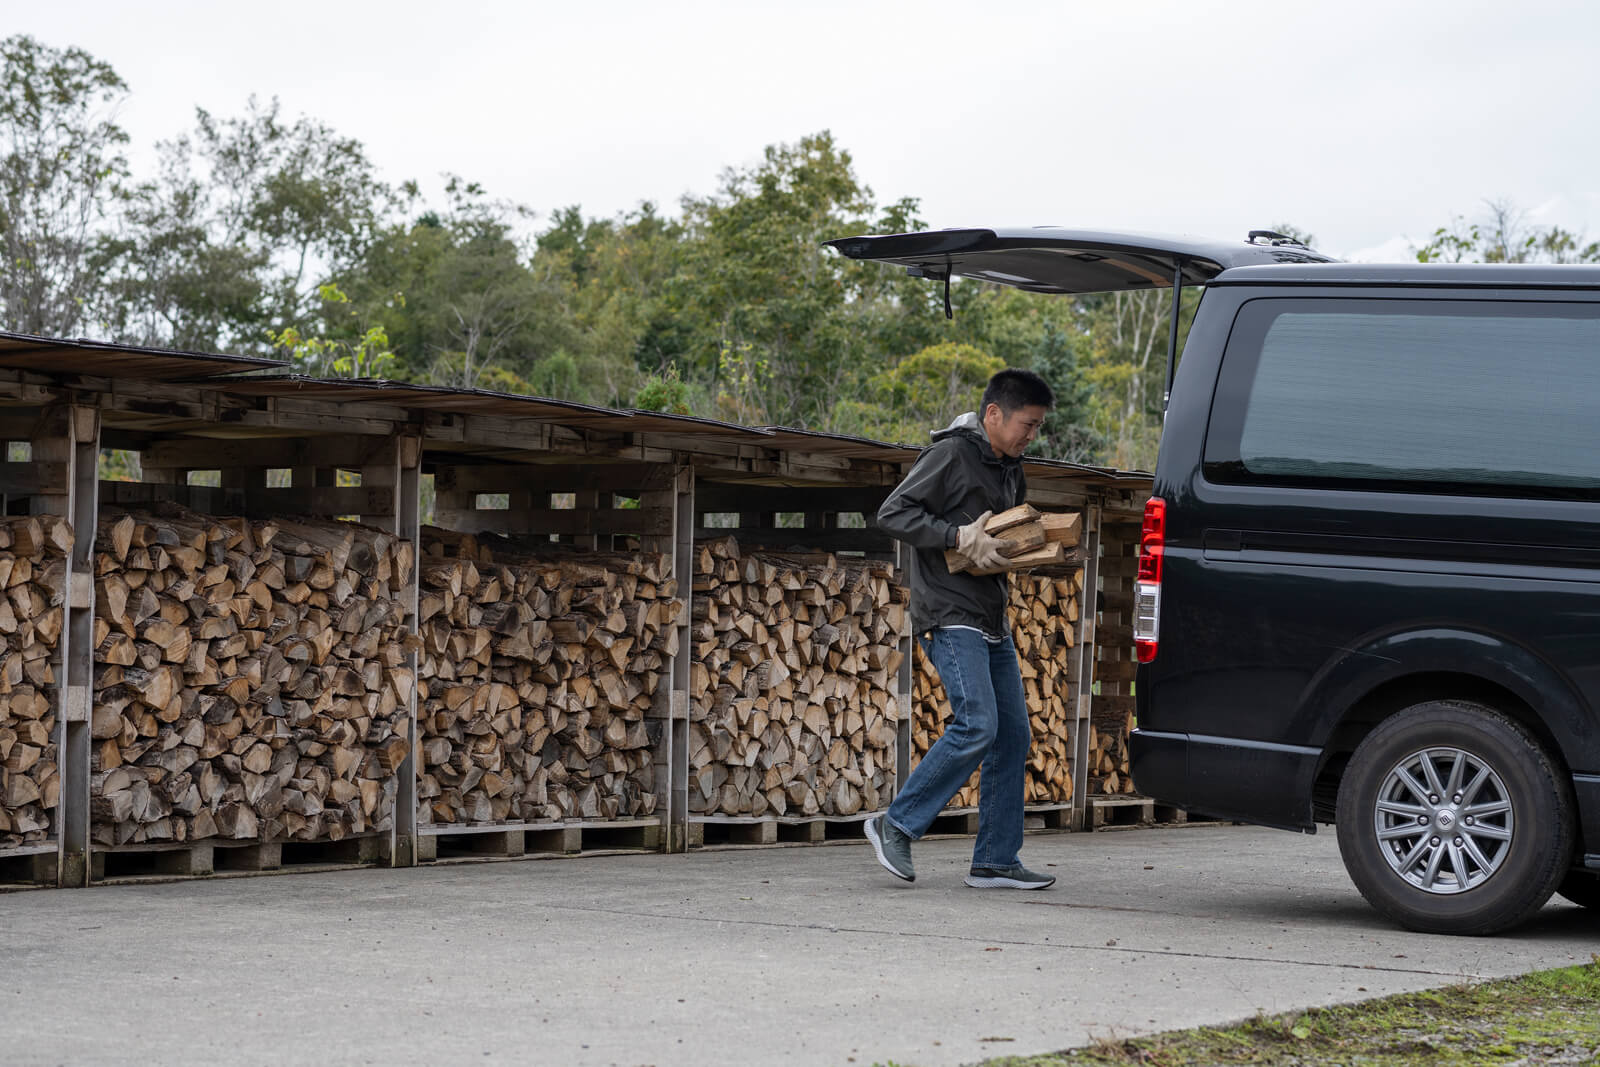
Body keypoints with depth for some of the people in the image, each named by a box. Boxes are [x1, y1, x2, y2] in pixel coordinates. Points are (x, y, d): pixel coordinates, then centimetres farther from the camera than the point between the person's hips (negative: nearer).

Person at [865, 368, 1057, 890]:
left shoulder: (1010, 470, 17)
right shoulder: (951, 455, -9)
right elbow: (892, 514, -16)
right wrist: (961, 537, -23)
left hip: (993, 622, 9)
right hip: (949, 616, -9)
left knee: (1013, 734, 3)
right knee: (977, 725, -19)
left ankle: (996, 861, 7)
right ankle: (896, 825, -7)